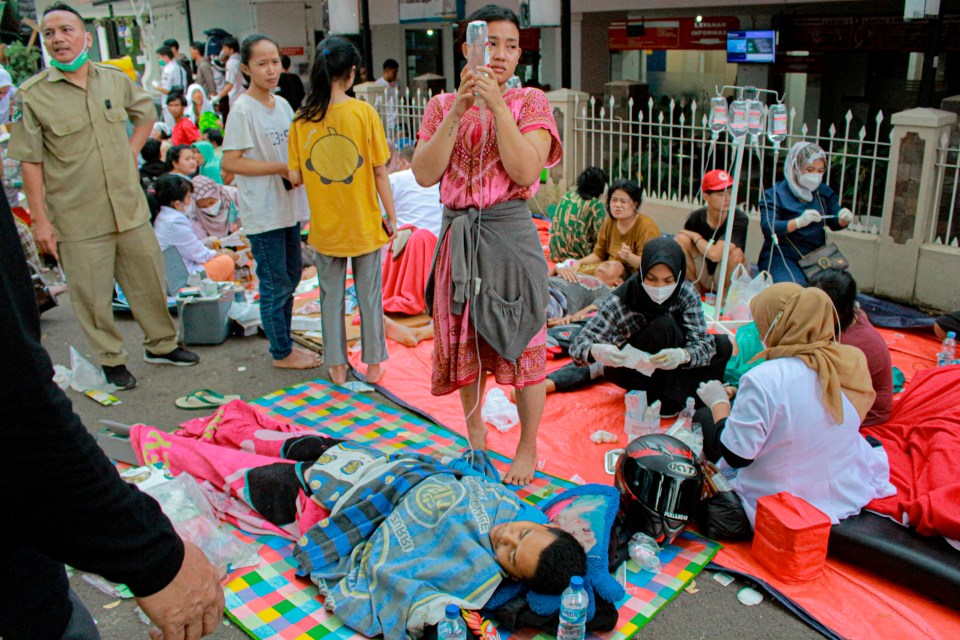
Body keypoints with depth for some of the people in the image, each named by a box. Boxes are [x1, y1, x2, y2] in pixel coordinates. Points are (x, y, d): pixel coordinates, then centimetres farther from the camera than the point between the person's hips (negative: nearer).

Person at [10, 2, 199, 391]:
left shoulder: (116, 80, 3)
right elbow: (30, 162, -6)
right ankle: (112, 361, 25)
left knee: (149, 281, 14)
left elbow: (145, 113, 23)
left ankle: (161, 345, 34)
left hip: (131, 208, 3)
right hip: (77, 220, -3)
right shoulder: (32, 95, -7)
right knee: (92, 296, 6)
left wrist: (132, 151, 9)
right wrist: (39, 219, -9)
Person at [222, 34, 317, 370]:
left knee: (291, 275, 17)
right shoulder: (243, 110, -14)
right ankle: (281, 352, 16)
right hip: (263, 213, -8)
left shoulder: (282, 104, 9)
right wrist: (282, 168, -20)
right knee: (275, 283, 1)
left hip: (288, 205, 8)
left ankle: (285, 342, 32)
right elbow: (230, 163, -18)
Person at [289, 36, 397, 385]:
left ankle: (337, 366, 25)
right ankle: (373, 363, 25)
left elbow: (295, 177, -3)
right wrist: (391, 216, 0)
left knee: (331, 295, 14)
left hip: (325, 226, 2)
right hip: (364, 224, -1)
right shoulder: (364, 112, -12)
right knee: (369, 294, 13)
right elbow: (380, 172, -10)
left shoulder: (302, 119, -6)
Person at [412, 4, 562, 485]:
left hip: (511, 234, -3)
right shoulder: (442, 106, 6)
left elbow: (526, 171, -15)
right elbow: (425, 174, -8)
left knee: (521, 341, 3)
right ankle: (475, 431, 39)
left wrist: (498, 106, -19)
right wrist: (457, 111, -14)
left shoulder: (530, 102, 0)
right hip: (457, 234, 3)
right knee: (463, 340, 14)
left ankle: (528, 449, 22)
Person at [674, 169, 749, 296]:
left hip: (728, 279, -3)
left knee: (736, 253, -33)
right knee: (681, 239, -17)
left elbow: (715, 254, -35)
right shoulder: (696, 218, -12)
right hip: (701, 277, 3)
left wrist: (696, 237, -19)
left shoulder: (740, 219, -23)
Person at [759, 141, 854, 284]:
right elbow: (767, 228, -19)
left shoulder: (824, 192, 12)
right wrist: (799, 222, -34)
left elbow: (835, 223, 10)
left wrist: (844, 219, -15)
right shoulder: (775, 194, -6)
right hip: (781, 256, -6)